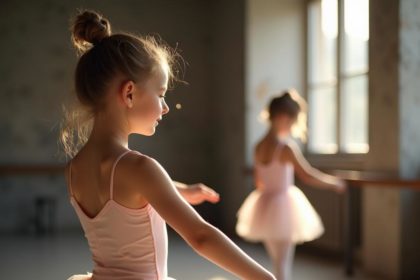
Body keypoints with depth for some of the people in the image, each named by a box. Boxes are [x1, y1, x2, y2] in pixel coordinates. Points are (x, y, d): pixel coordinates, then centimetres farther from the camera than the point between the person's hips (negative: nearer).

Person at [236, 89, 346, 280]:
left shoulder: (259, 147, 5)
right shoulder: (286, 146, -18)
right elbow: (307, 176, -21)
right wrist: (334, 183, -8)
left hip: (264, 206, 7)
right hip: (282, 205, -7)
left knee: (278, 262, 19)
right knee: (283, 263, -1)